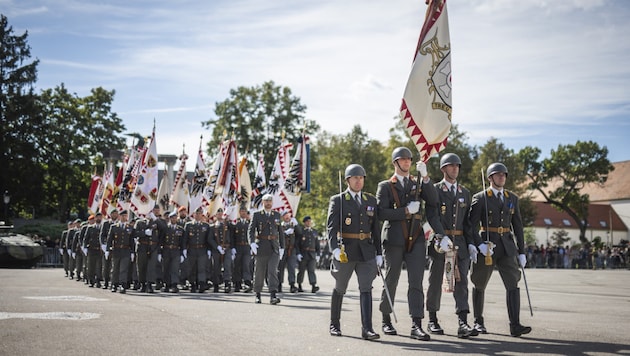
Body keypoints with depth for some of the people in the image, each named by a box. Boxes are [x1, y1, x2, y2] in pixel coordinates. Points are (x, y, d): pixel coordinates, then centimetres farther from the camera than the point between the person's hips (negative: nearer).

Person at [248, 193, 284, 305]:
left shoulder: (277, 215, 11)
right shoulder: (256, 215, 3)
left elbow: (280, 232, 15)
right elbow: (250, 230, -4)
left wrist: (282, 247, 11)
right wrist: (252, 243, -21)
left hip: (274, 248, 1)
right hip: (261, 247, -1)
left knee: (273, 271, -12)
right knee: (259, 272, 6)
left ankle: (273, 296, -19)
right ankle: (257, 295, 20)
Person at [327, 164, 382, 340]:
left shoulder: (371, 200, 12)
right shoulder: (337, 200, 0)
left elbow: (376, 228, 13)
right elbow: (331, 226, -12)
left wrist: (379, 253, 10)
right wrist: (334, 248, -26)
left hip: (366, 251, 2)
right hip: (345, 251, -2)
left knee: (366, 288, -9)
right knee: (340, 289, 10)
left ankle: (367, 329, -13)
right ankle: (334, 324, 27)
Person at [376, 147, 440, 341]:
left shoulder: (418, 184, 15)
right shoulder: (385, 186, 6)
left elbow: (433, 200, -2)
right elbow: (382, 212, -6)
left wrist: (425, 176, -10)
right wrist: (406, 210, -14)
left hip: (416, 239, 2)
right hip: (394, 239, -2)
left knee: (416, 282, -6)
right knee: (391, 281, 7)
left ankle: (416, 325, -9)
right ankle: (386, 321, 23)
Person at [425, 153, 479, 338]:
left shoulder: (465, 192, 15)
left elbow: (467, 220, 16)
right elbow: (432, 216, -13)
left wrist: (471, 243, 6)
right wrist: (442, 237, -26)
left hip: (460, 243, 4)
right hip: (439, 242, -4)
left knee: (461, 281, -5)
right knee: (436, 281, 5)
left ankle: (463, 324, -10)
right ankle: (432, 320, 18)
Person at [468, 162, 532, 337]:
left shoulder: (512, 198, 10)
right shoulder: (480, 198, -3)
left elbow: (517, 226, 12)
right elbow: (471, 225, -6)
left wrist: (521, 251, 8)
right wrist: (479, 245, -19)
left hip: (507, 247, 3)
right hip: (486, 245, -3)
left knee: (513, 283, -11)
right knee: (479, 285, 9)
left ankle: (515, 325, -13)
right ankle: (478, 322, 25)